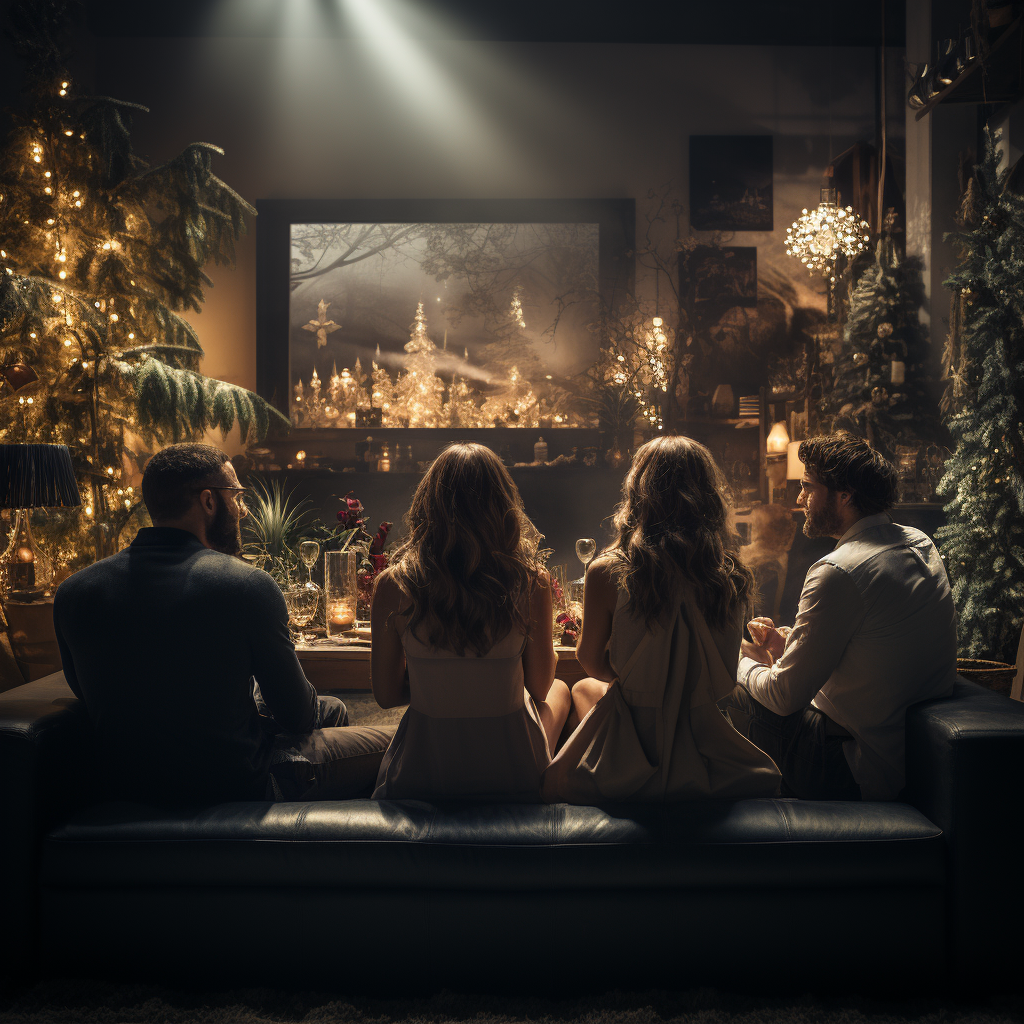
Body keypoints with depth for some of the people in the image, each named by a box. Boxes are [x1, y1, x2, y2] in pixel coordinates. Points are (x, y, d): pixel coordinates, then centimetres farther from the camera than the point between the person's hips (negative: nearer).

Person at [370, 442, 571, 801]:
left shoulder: (393, 585, -15)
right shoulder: (532, 582, -16)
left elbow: (386, 694, -3)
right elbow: (539, 686, -2)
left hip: (421, 775, 1)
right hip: (513, 769, -1)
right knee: (559, 689, 34)